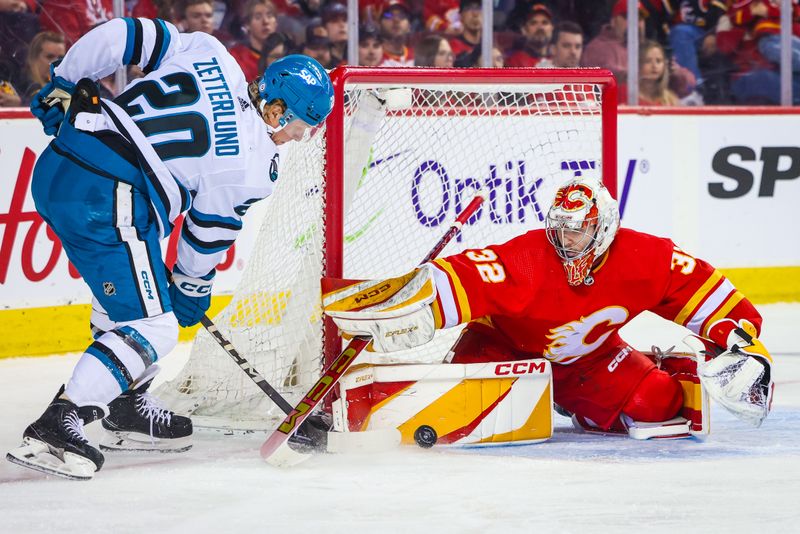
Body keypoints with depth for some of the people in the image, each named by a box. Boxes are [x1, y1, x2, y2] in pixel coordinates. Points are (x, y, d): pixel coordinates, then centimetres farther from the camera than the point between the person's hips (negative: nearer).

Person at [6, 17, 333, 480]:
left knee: (126, 293, 28)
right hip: (106, 204, -9)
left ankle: (129, 409, 37)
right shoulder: (255, 167, -3)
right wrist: (193, 288, 28)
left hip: (54, 169, 9)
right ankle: (55, 427, -13)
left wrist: (62, 86, 21)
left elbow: (118, 36, 11)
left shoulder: (207, 52, 10)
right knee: (151, 329, -2)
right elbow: (210, 233, 10)